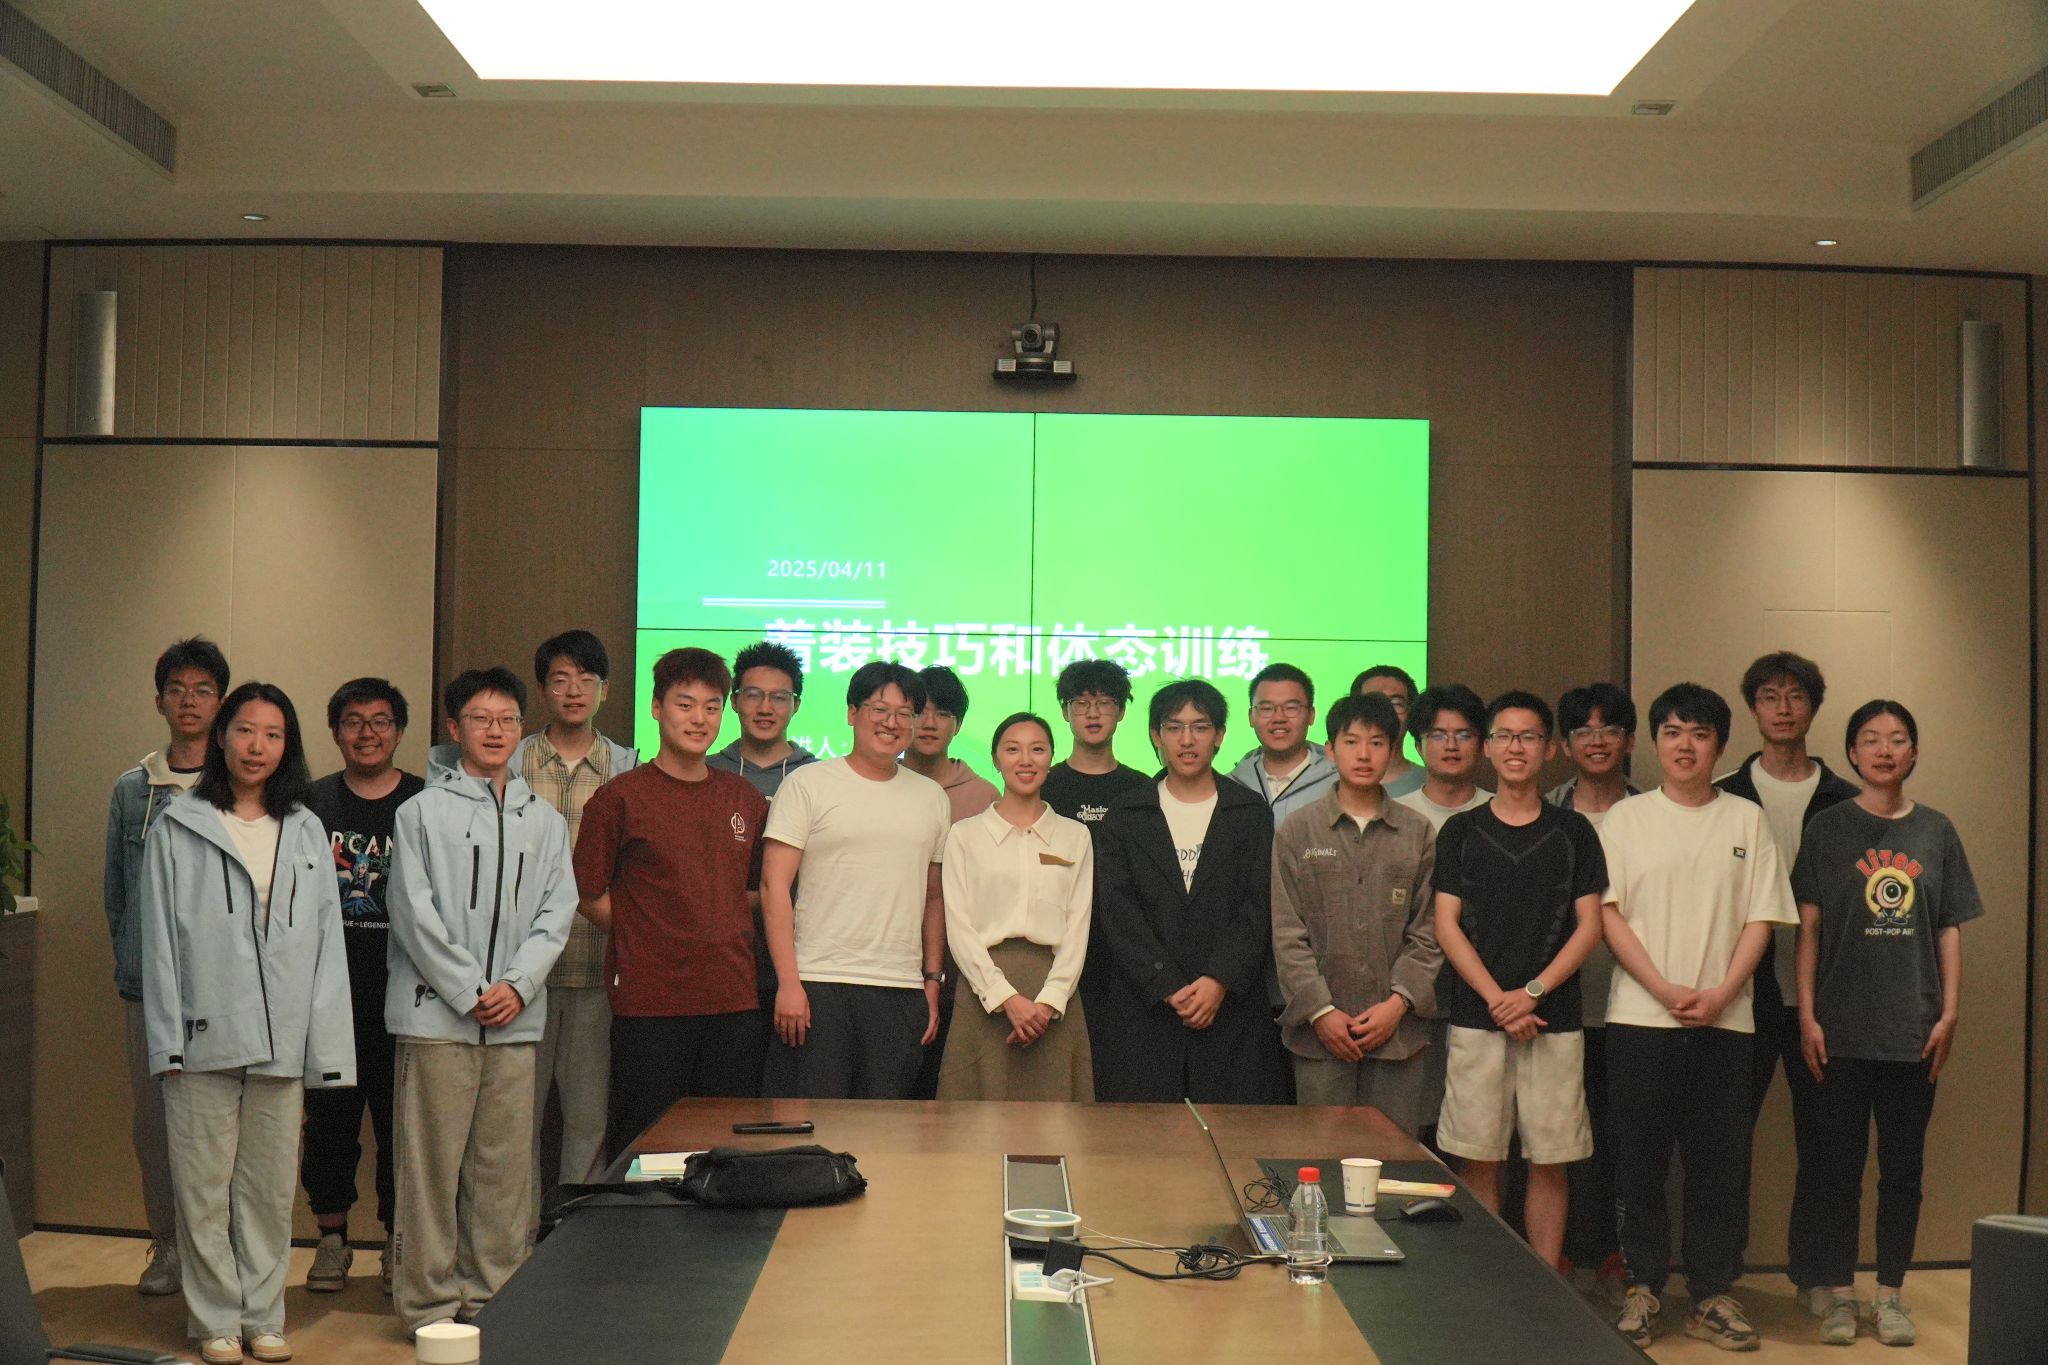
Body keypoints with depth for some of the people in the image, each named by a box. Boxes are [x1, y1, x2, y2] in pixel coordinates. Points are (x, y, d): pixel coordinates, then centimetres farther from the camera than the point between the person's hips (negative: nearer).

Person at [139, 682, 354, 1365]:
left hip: (282, 1040, 2)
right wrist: (167, 1041, -7)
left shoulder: (306, 832, 11)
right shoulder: (177, 828, 3)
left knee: (271, 1187, 9)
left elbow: (327, 943, 8)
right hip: (205, 1035, -2)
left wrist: (324, 1049, 1)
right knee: (205, 1186, 3)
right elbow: (160, 942, 0)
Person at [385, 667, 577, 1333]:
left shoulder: (545, 820, 13)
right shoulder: (422, 811, 2)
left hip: (516, 1020, 4)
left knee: (504, 1165, 7)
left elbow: (556, 912, 8)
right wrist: (470, 991, -9)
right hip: (437, 1012, -3)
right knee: (432, 1163, -1)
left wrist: (517, 985, -6)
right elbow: (414, 912, -4)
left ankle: (493, 1294, 17)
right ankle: (430, 1302, 8)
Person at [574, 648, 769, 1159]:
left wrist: (722, 938, 9)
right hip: (650, 1002, -4)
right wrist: (651, 941, -1)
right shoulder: (620, 797, -2)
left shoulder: (745, 799, 11)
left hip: (734, 1000, 4)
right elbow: (590, 896, 1)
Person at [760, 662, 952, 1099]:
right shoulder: (807, 784, 0)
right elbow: (774, 886, -5)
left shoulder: (932, 797, 14)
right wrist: (788, 982, -11)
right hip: (817, 984, -4)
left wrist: (932, 981, 12)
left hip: (903, 990, 4)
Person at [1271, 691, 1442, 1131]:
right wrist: (1320, 1011, -8)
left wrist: (1399, 1002, -6)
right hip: (1321, 1030, -1)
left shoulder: (1418, 834, 8)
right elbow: (1287, 933, 0)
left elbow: (1428, 930, 6)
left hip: (1399, 1030, 1)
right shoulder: (1298, 830, 5)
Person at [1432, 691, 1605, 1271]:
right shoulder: (1461, 831, 7)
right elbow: (1446, 926, 2)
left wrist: (1532, 992, -10)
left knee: (1550, 1162, 3)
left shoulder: (1573, 832, 7)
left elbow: (1589, 927, 2)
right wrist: (1497, 998, -9)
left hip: (1554, 1020, 0)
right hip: (1477, 1019, 0)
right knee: (1479, 1160, 2)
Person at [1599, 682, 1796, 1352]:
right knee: (1639, 1160, 3)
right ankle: (1643, 1289, 14)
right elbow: (1608, 915, -1)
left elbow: (1761, 919, 4)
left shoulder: (1748, 820, 7)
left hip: (1724, 1020, 1)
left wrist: (1720, 994, -10)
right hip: (1640, 1018, -1)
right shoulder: (1626, 818, 5)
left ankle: (1712, 1296, 15)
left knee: (1719, 1164, 4)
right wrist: (1667, 990, -12)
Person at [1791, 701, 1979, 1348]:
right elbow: (1808, 927, -1)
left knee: (1902, 1168, 8)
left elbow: (1949, 931, 8)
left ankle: (1890, 1294, 19)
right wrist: (1807, 1015, -6)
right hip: (1841, 1027, -2)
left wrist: (1949, 1013, 0)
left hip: (1914, 1028, 2)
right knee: (1835, 1166, 3)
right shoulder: (1828, 828, 0)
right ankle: (1838, 1293, 13)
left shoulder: (1936, 832, 7)